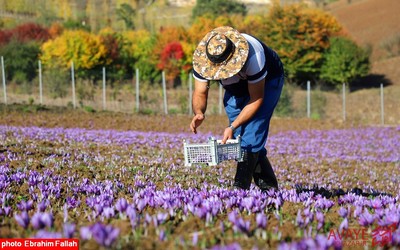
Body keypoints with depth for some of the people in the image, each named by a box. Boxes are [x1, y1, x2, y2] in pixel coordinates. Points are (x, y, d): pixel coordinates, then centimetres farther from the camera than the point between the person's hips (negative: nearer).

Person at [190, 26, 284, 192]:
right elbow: (200, 93, -18)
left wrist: (232, 126, -37)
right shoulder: (203, 58, -28)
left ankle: (241, 187, -21)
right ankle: (268, 186, 7)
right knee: (240, 134, -3)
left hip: (267, 81, -5)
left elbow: (256, 99, -32)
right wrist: (199, 113, -41)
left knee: (252, 131, -21)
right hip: (237, 87, 5)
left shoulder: (253, 56, -41)